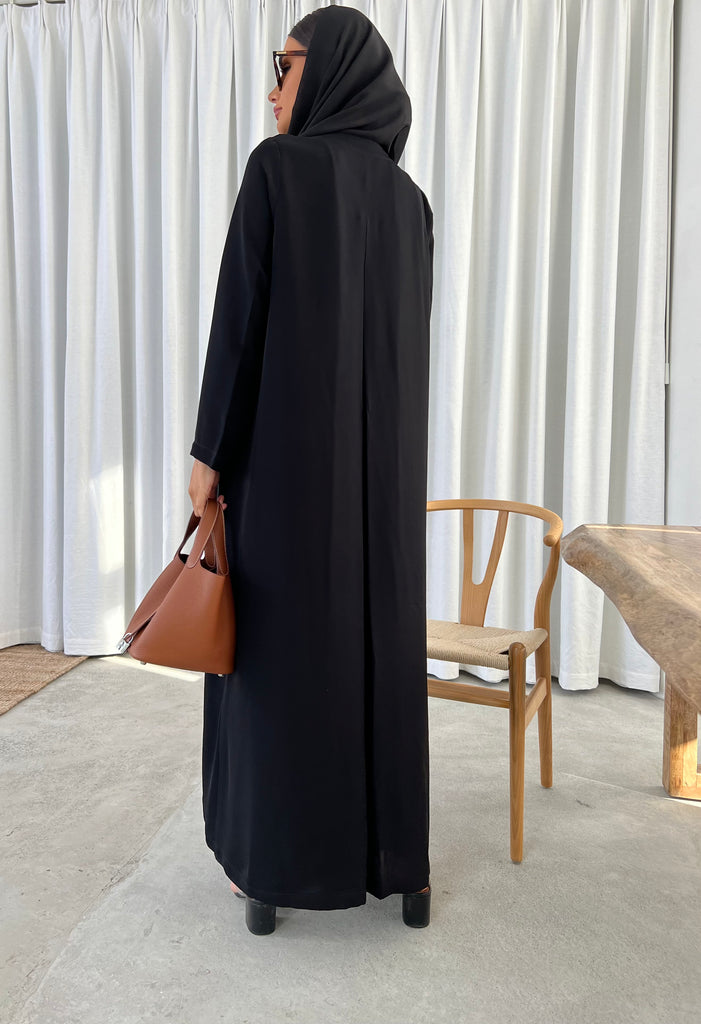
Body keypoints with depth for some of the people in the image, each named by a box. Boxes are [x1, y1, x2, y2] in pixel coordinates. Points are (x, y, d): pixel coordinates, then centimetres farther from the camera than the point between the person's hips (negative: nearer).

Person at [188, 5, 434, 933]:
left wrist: (209, 450, -7)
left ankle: (279, 860, 15)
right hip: (386, 452, 6)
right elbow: (409, 341, 13)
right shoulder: (409, 198, 12)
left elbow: (240, 315, -11)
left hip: (289, 443, -5)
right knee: (378, 638, 10)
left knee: (281, 643, 3)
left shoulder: (279, 166, -5)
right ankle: (388, 847, 21)